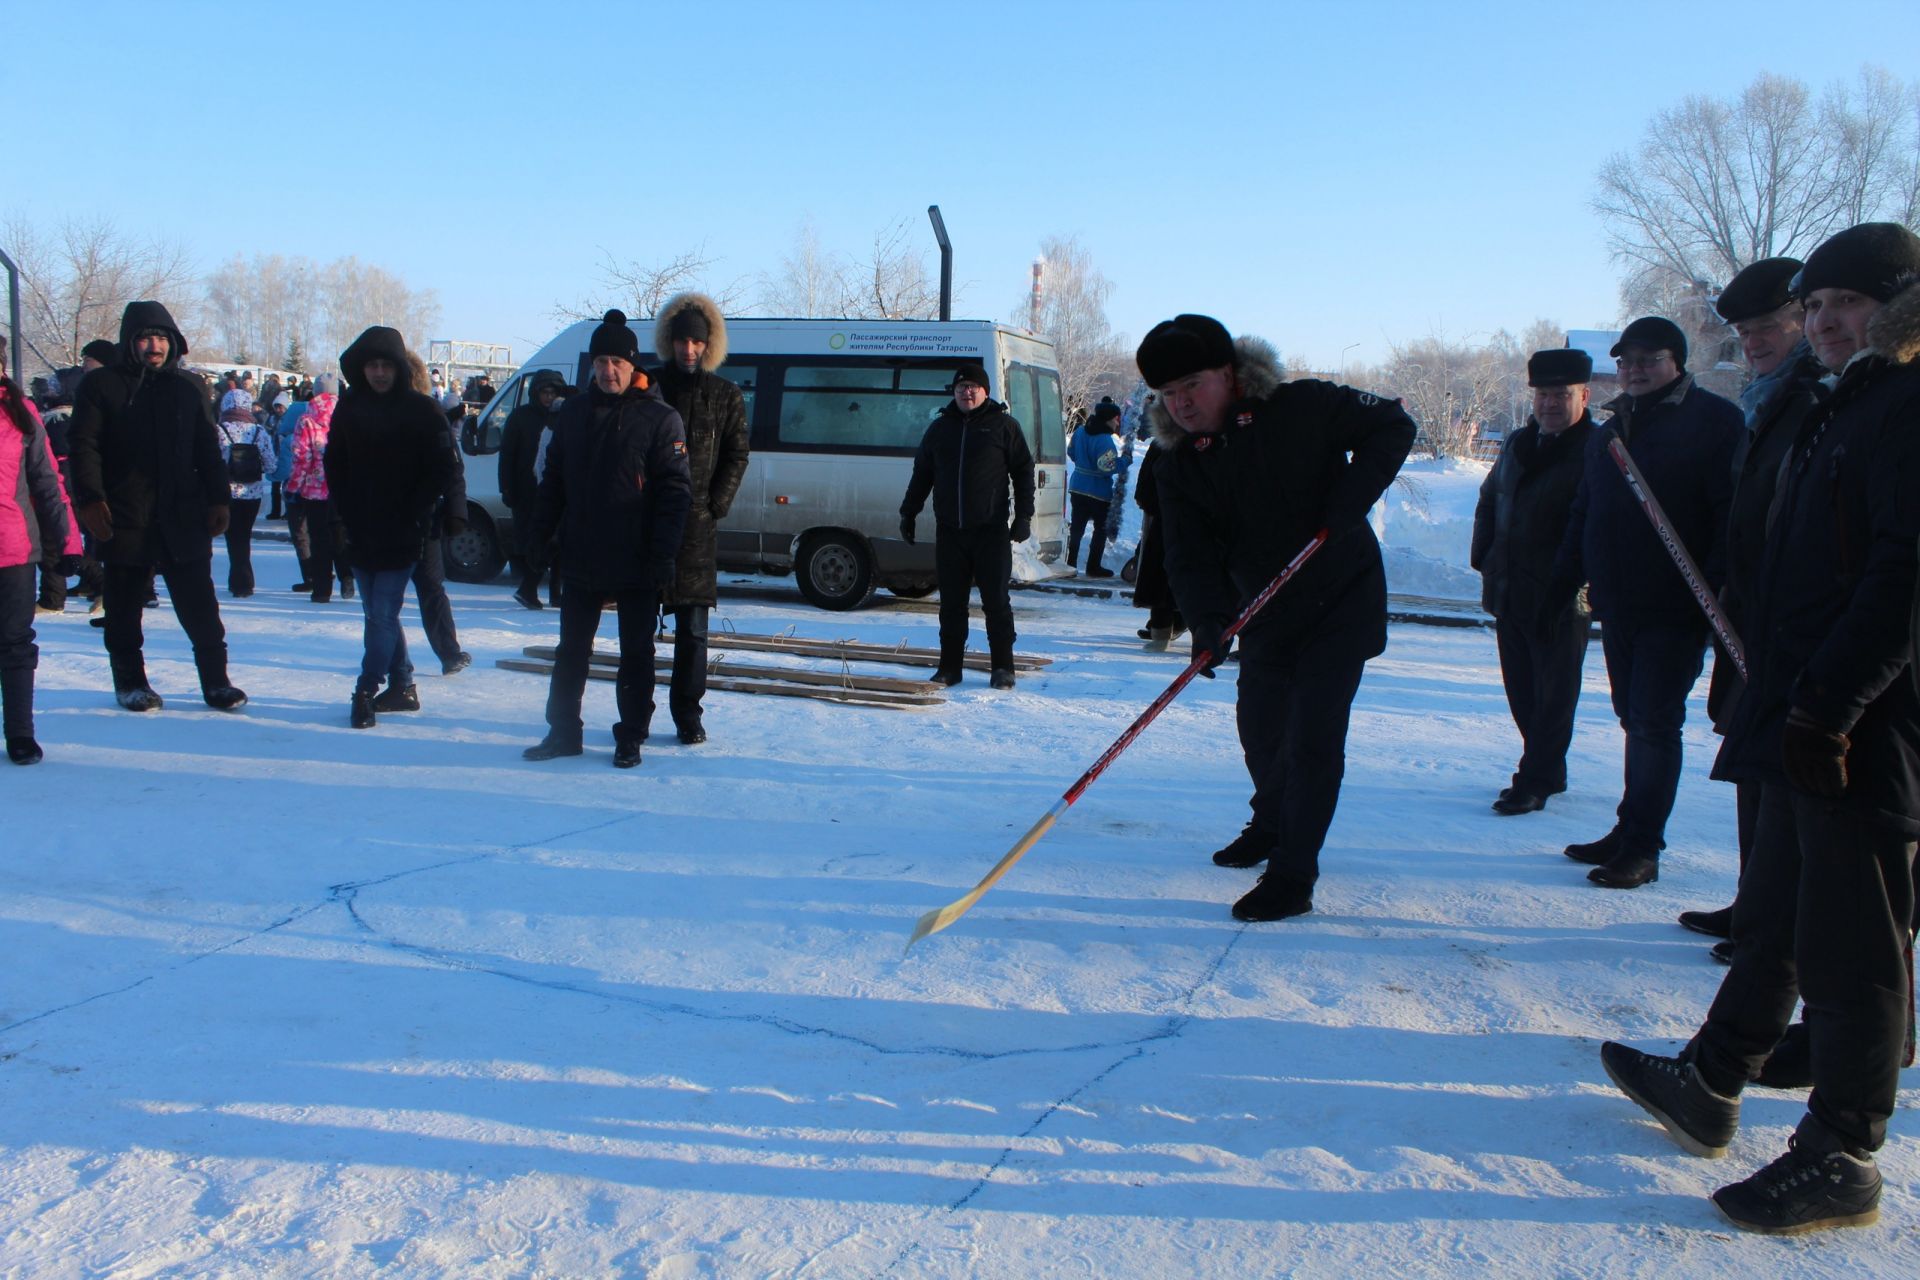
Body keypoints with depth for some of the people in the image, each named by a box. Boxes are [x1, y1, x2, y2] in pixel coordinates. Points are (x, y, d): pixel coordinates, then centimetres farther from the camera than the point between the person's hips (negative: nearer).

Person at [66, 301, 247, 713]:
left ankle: (215, 680, 6)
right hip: (123, 518, -1)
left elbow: (207, 448, 14)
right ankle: (130, 681, 20)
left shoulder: (188, 387, 12)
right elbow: (85, 446, -2)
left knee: (199, 605, 0)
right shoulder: (101, 385, 3)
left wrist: (218, 499, 6)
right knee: (124, 606, 8)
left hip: (183, 517, 1)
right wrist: (90, 499, -13)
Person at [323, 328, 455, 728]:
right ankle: (401, 686, 22)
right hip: (360, 532, 5)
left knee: (383, 615, -8)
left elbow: (441, 472, -5)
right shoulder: (350, 408, 7)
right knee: (380, 614, 11)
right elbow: (335, 466, 13)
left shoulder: (421, 410, -4)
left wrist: (410, 514, -11)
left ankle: (366, 691, -3)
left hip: (402, 535, -5)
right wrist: (345, 514, 2)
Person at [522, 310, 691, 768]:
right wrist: (539, 538, 6)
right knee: (571, 650, 12)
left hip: (636, 564, -4)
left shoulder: (660, 418, -7)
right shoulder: (574, 412, 8)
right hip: (579, 560, 5)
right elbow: (553, 481, 12)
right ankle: (563, 732, 24)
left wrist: (662, 555, -17)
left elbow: (676, 491, -11)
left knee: (636, 654, 7)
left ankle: (630, 738, 18)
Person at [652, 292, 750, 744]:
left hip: (697, 524, 0)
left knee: (693, 628, 1)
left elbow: (736, 457, 7)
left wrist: (716, 505, -4)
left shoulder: (725, 396, 9)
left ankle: (688, 712, 9)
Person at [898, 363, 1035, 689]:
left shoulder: (1003, 425, 3)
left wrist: (1024, 516, -5)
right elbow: (921, 474, 20)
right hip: (949, 531, 3)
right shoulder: (940, 427, 13)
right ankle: (950, 666, 14)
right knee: (951, 603, 6)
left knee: (996, 601, -1)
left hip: (991, 530, -3)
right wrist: (908, 512, 17)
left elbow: (1023, 472, 2)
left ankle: (1003, 668, 8)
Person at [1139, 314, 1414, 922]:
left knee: (1312, 736, -11)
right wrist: (1208, 620, -30)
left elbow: (1392, 425, -11)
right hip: (1265, 615, 5)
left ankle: (1293, 877, -3)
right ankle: (1272, 827, 44)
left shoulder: (1302, 408, -18)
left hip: (1342, 603, -5)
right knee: (1260, 730, 16)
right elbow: (1189, 553, -12)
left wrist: (1347, 506, -22)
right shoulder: (1178, 463, -6)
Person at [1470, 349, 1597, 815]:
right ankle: (1549, 772, 25)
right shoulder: (1518, 444, 13)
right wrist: (1484, 561, 13)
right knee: (1522, 689, 13)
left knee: (1553, 694, 1)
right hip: (1510, 593, 7)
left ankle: (1535, 781, 8)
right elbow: (1489, 501, 23)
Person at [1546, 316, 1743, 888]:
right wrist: (1560, 589, 16)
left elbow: (1732, 513, -14)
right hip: (1617, 605, 7)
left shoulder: (1713, 421, -6)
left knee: (1654, 722, -5)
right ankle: (1632, 834, 21)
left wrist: (1716, 590, -22)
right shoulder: (1610, 431, 15)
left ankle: (1640, 846, 2)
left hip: (1675, 609, -6)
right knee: (1636, 721, 13)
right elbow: (1582, 518, 20)